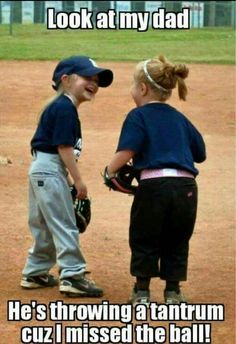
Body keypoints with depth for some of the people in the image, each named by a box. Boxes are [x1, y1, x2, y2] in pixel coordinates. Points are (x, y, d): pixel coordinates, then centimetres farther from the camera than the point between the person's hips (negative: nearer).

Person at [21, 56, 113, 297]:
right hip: (50, 170, -10)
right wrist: (78, 181, -18)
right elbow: (64, 147, -20)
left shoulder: (58, 106, 15)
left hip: (41, 169, 10)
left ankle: (35, 274, 25)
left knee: (44, 226, 17)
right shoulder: (65, 108, -15)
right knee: (64, 225, -9)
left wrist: (68, 179, 20)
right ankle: (72, 276, -9)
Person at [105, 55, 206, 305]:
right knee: (177, 242, 18)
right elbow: (200, 154, 22)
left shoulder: (138, 116, 3)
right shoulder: (180, 119, 19)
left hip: (154, 184, -4)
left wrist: (110, 170, 4)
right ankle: (173, 292, 18)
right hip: (187, 186, 4)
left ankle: (142, 291, 19)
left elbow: (126, 151, -11)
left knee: (144, 240, 13)